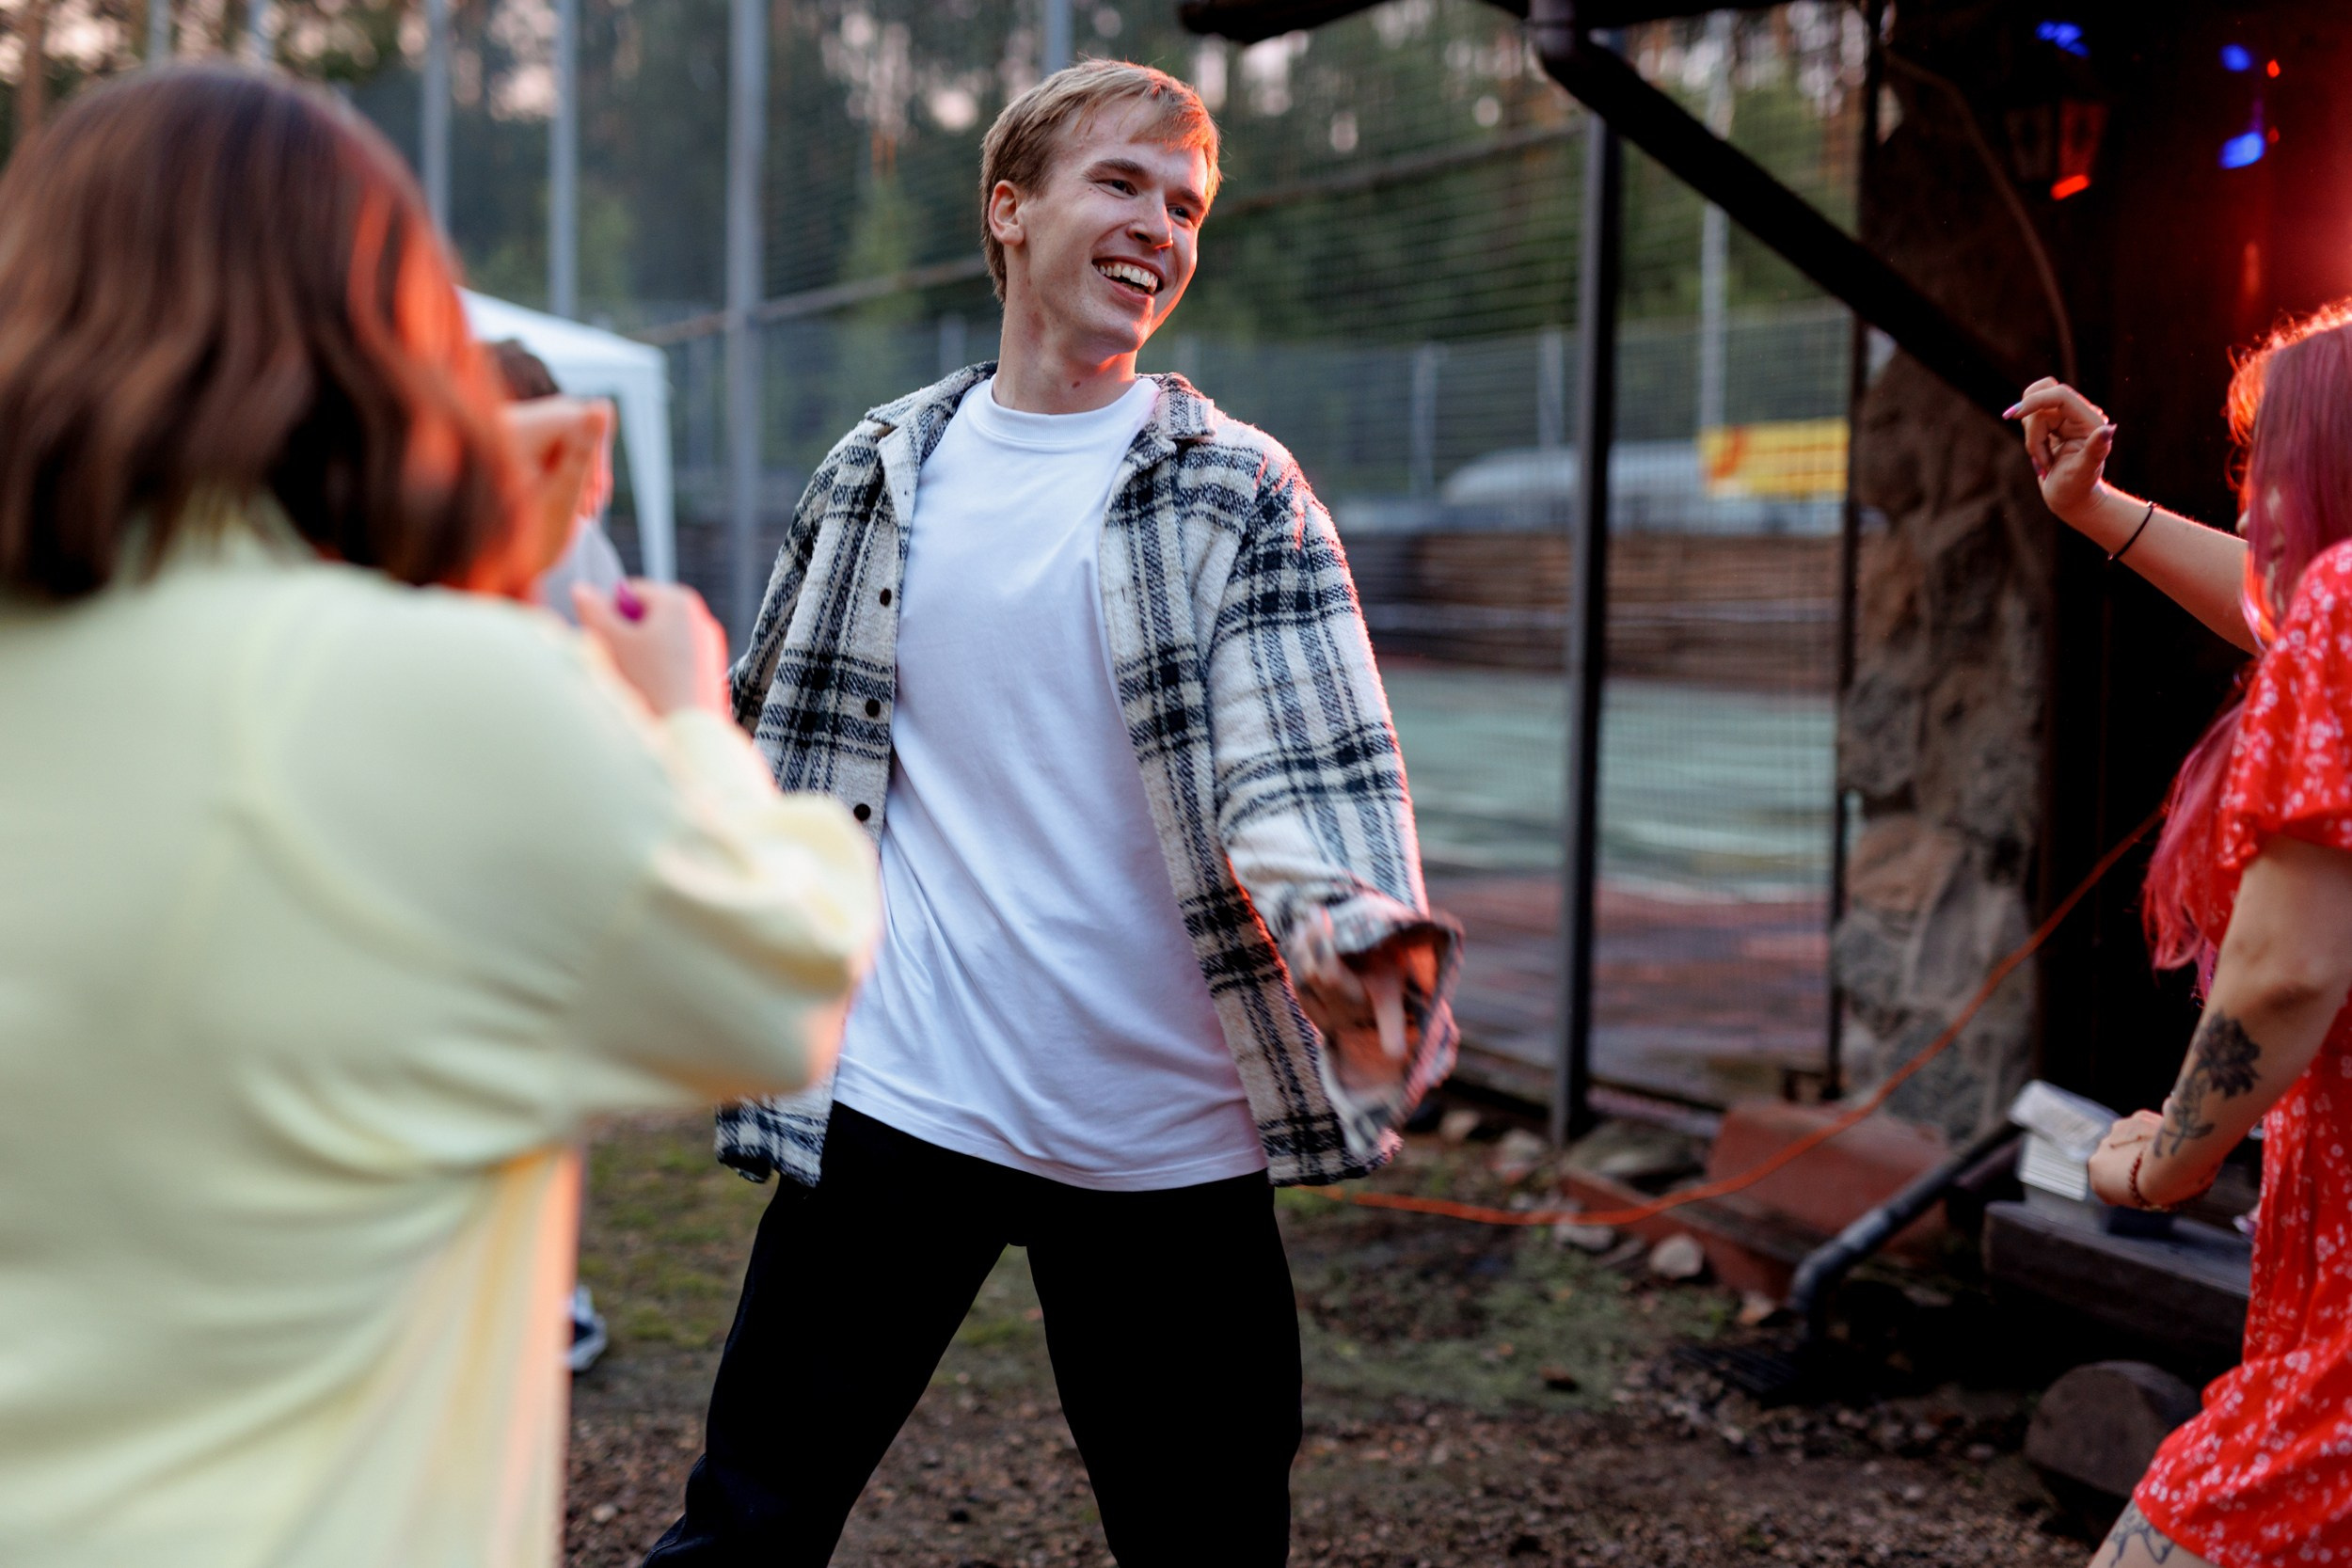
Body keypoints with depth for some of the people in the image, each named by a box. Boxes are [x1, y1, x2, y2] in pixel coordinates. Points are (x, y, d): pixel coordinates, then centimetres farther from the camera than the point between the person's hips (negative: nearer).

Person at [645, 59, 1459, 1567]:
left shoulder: (1242, 497, -1)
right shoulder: (879, 476, 6)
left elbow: (1305, 753, -15)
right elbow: (774, 748, 17)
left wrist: (1356, 926, -34)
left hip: (1169, 1129, -1)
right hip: (899, 1095, 1)